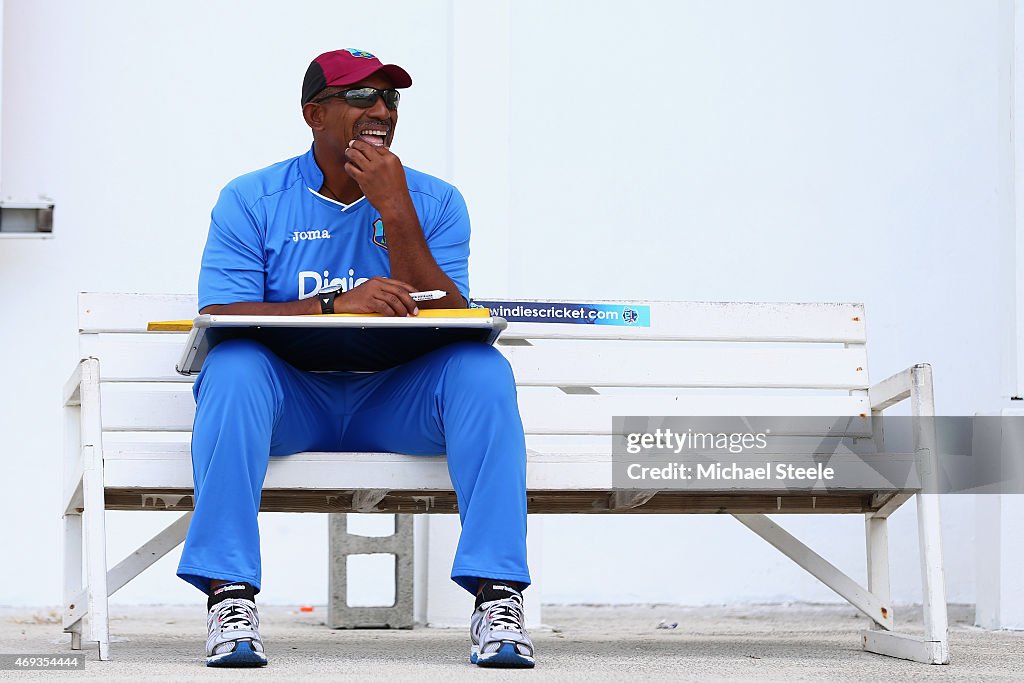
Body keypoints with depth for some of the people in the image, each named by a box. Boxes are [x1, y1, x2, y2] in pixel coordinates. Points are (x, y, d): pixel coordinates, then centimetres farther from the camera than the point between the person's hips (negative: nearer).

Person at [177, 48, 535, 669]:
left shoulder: (435, 202, 5)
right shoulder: (252, 201, 1)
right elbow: (220, 318, -12)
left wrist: (394, 210, -16)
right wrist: (335, 305, -26)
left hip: (394, 402, 1)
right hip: (290, 399, -1)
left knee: (482, 370, -26)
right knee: (233, 367, -33)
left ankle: (496, 594, -32)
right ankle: (230, 595, -35)